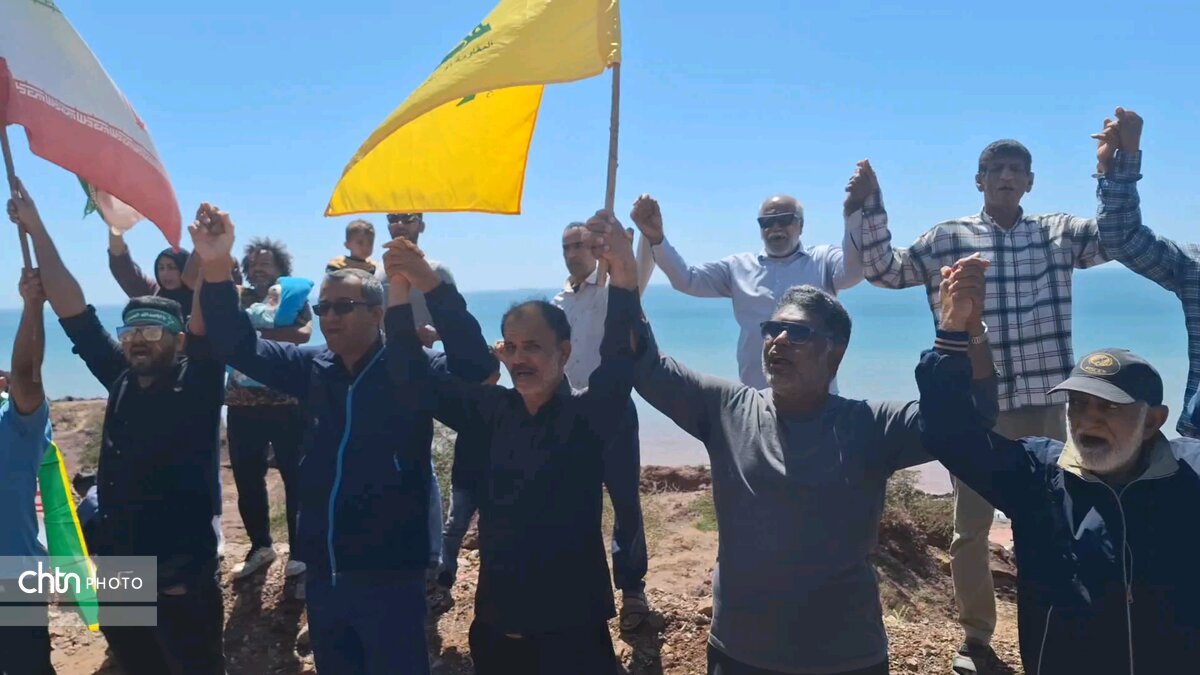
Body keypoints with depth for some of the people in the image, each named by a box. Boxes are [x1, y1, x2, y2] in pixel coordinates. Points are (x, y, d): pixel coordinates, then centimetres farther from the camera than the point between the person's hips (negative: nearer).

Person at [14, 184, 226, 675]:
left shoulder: (196, 384, -8)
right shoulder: (121, 379, 5)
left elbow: (208, 325, -26)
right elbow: (71, 309, 7)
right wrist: (36, 231, 7)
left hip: (181, 582, -6)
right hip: (118, 577, 6)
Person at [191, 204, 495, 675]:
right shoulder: (312, 368, 5)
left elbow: (476, 364, -25)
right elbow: (239, 347, 3)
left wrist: (434, 287, -38)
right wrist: (216, 268, -13)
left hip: (388, 575, -5)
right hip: (323, 573, 6)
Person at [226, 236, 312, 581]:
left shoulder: (294, 296, 3)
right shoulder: (238, 299, 12)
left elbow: (303, 334, -16)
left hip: (286, 401, -4)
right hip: (242, 402, 4)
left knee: (295, 476, 2)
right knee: (246, 477, 9)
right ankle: (260, 546, 25)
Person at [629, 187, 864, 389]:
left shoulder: (823, 259, 5)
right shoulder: (738, 266, 10)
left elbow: (853, 271, -15)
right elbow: (686, 279, 2)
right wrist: (656, 238, -17)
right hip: (755, 396, 2)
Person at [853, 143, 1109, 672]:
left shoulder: (1059, 233, 6)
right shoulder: (947, 238, 1)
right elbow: (885, 270, -3)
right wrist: (868, 209, -15)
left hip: (1044, 406, 2)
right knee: (970, 527, 8)